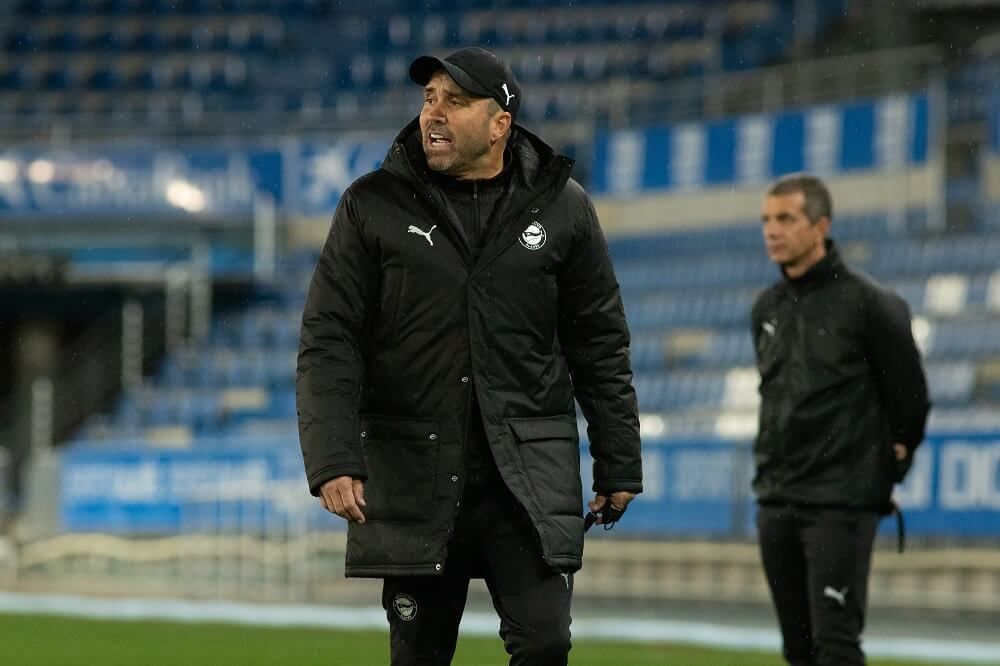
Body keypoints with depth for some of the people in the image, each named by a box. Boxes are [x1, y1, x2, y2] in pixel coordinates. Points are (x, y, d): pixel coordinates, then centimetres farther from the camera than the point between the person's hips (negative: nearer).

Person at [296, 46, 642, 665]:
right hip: (411, 475, 0)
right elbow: (329, 342, -2)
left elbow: (600, 345, 9)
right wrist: (333, 462, -13)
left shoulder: (560, 207, 5)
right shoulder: (373, 206, 1)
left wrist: (618, 467, 7)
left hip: (530, 474, 0)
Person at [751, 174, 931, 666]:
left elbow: (910, 397, -3)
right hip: (775, 501, 7)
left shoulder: (868, 303, -9)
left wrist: (885, 473, 5)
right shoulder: (767, 308, 11)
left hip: (842, 505, -7)